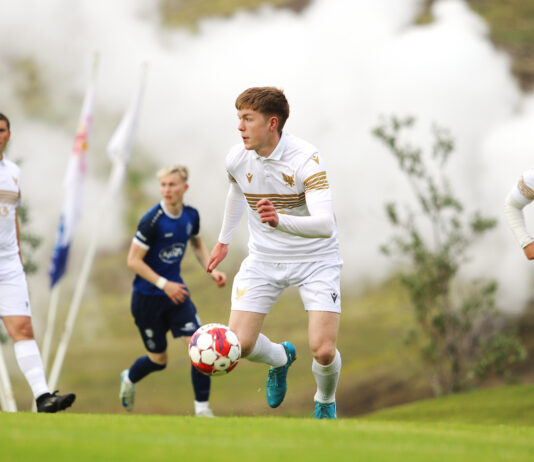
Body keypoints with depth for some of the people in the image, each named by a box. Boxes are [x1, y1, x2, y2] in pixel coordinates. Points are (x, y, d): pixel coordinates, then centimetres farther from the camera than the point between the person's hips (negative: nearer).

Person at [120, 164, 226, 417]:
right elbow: (133, 261, -18)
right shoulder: (152, 220, -20)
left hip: (175, 291, 4)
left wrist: (211, 270, 3)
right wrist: (164, 284, -22)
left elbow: (197, 243, 19)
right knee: (158, 360, 7)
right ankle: (129, 378, 42)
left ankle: (202, 407, -6)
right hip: (147, 298, -4)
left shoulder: (191, 215, -2)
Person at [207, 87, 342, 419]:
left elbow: (325, 224, -36)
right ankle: (280, 357, 27)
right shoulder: (237, 159, -8)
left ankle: (326, 402, 19)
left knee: (323, 350, -17)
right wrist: (224, 240, 29)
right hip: (264, 259, 4)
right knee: (239, 345, -11)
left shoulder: (306, 159, -25)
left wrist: (281, 220, -53)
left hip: (315, 259, -4)